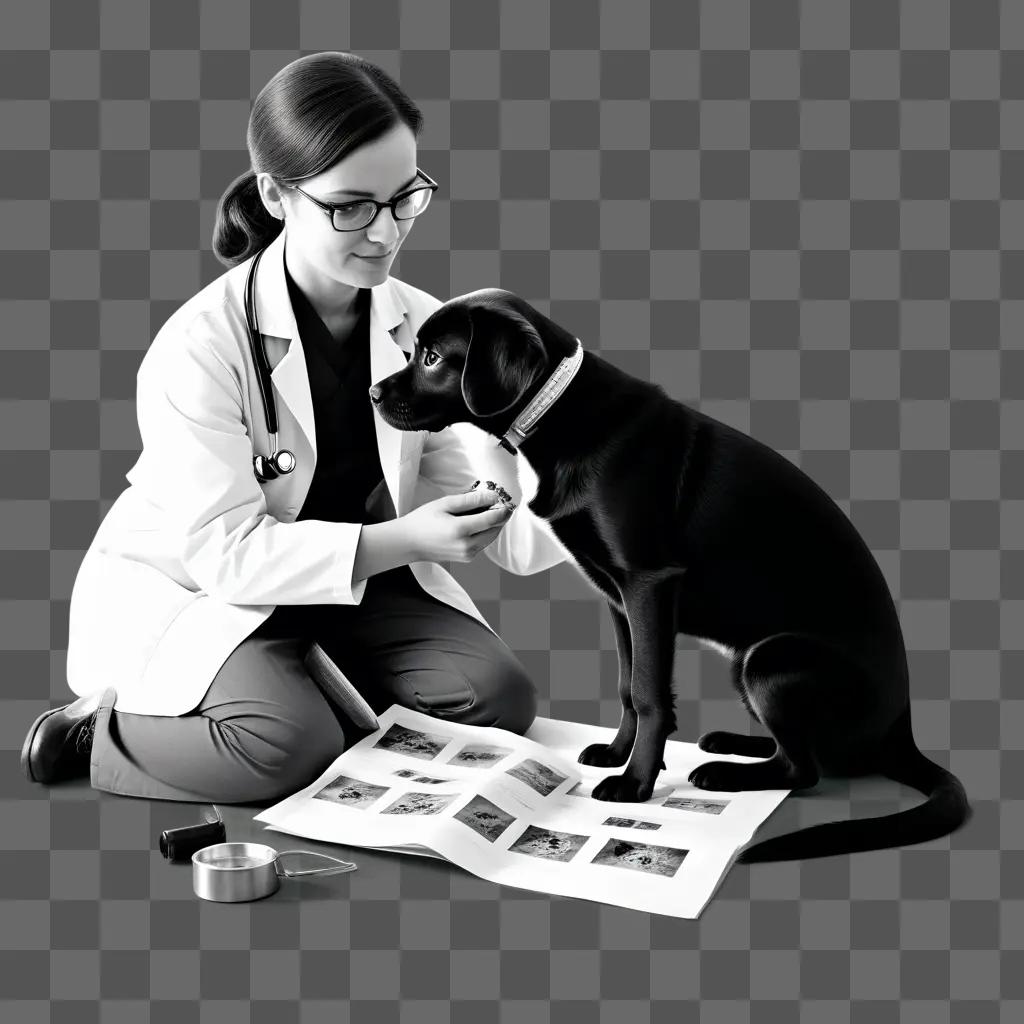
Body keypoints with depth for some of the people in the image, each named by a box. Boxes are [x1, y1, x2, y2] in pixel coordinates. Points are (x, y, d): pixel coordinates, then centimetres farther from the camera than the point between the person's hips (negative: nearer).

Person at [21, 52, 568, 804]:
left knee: (499, 698, -14)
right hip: (191, 586, -5)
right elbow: (226, 550, -26)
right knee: (291, 745, -31)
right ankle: (101, 733, -4)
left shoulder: (425, 327, -7)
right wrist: (403, 541, -36)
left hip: (359, 576, 5)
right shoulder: (200, 344, -24)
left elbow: (485, 510, -10)